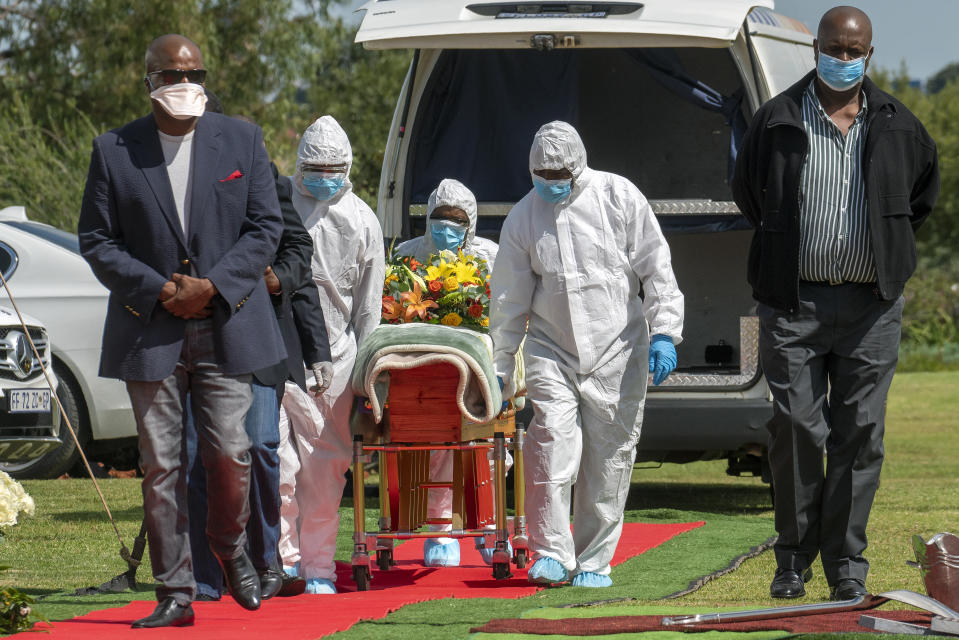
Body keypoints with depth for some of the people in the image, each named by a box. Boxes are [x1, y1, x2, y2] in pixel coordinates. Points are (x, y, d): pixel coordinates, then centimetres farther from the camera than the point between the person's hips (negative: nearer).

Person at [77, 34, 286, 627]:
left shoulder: (242, 140, 6)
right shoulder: (114, 151, 4)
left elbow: (265, 225, 4)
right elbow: (96, 239, 3)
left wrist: (212, 286, -9)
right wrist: (157, 290, -10)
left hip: (227, 327, 0)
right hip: (150, 329, 0)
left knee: (229, 454, -6)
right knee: (161, 466, -1)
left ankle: (231, 545, 25)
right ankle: (175, 594, 4)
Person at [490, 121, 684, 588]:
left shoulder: (619, 197, -2)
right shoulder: (524, 216, 4)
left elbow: (655, 269, 0)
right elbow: (509, 298, 10)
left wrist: (664, 334, -9)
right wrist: (500, 367, 9)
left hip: (616, 349, -1)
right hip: (551, 350, 1)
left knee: (610, 455, 1)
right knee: (552, 443, -15)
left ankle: (593, 560, 10)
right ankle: (551, 553, -8)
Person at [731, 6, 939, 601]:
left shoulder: (896, 124, 6)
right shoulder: (778, 120, 1)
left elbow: (926, 187, 24)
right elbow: (747, 190, 17)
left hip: (871, 303, 1)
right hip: (793, 302, -1)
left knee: (861, 434, 1)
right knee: (796, 429, -4)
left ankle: (847, 562, 7)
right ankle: (794, 559, 8)